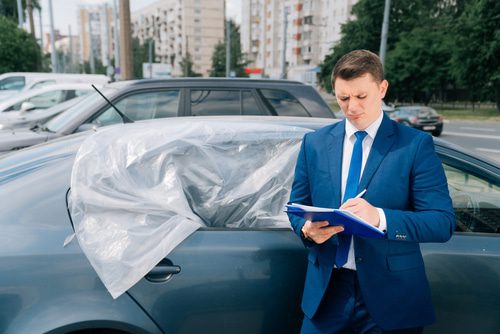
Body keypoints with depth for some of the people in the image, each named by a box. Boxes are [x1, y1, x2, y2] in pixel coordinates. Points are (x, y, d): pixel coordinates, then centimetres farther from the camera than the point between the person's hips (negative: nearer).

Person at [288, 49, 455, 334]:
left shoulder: (416, 145, -5)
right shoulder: (314, 143, 4)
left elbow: (443, 222, -10)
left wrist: (380, 218, -26)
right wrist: (307, 229, -13)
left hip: (390, 295, -2)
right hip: (327, 290, 3)